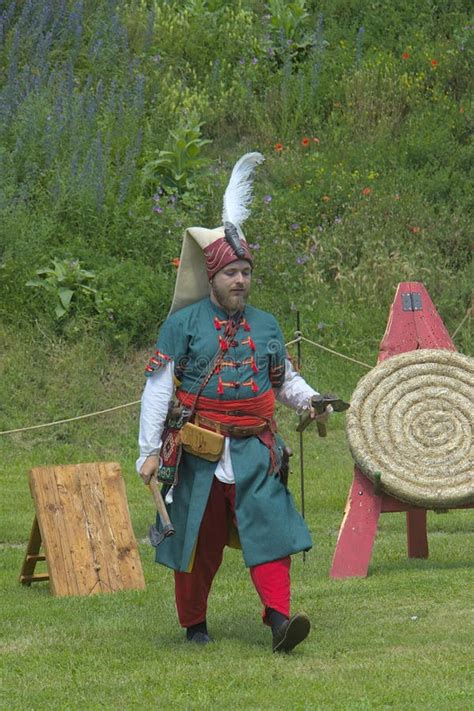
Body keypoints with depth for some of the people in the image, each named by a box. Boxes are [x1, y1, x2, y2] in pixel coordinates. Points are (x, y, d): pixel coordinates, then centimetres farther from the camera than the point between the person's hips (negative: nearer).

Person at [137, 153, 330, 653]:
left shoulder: (265, 326, 10)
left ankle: (279, 618, -20)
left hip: (253, 451, 2)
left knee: (269, 524, -14)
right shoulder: (183, 324, -2)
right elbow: (157, 388, -3)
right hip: (198, 452, -2)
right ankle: (194, 625, 23)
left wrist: (309, 400, -2)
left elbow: (284, 380, 21)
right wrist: (149, 451, -8)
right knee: (198, 540, 7)